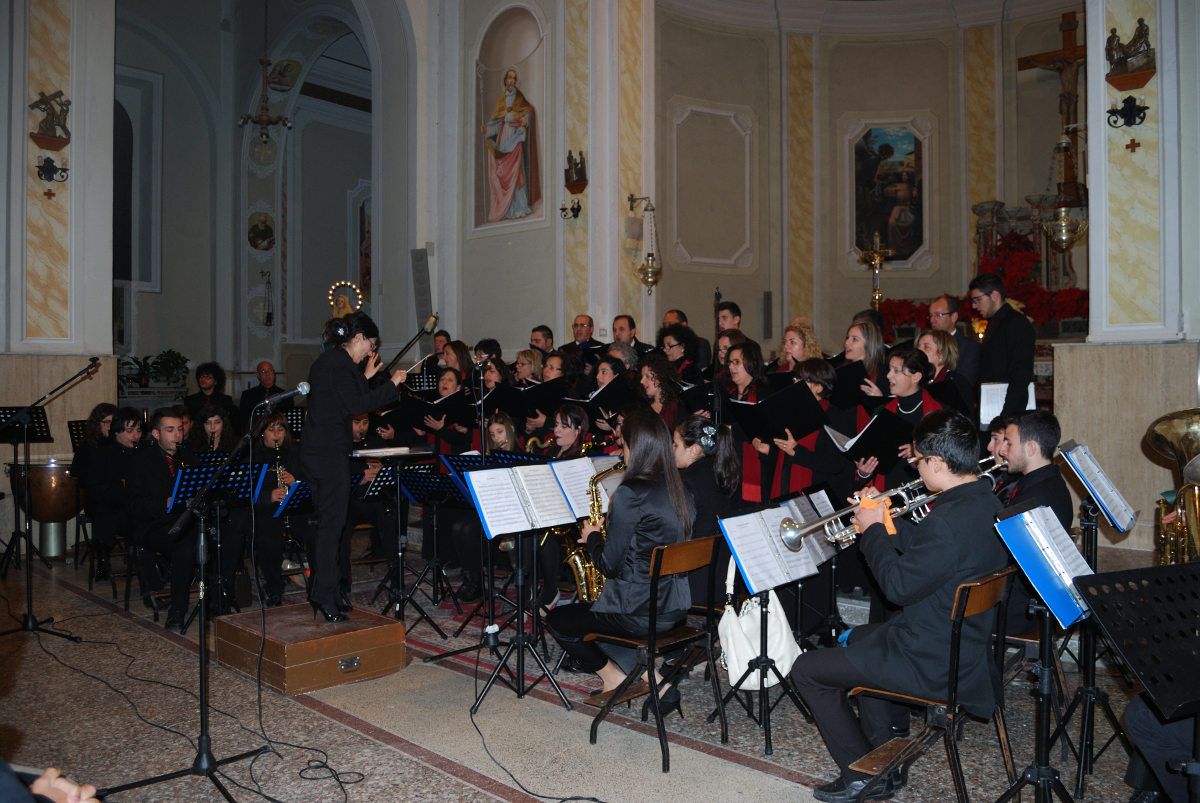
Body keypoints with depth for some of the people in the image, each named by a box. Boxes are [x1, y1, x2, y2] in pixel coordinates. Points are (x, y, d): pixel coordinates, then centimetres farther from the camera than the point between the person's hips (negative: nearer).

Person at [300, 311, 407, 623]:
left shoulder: (329, 360, 18)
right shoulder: (340, 363, -13)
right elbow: (357, 404, -19)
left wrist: (365, 376, 20)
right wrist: (392, 384, -12)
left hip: (316, 451, 11)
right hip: (329, 453, -11)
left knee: (324, 521, 16)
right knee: (332, 523, -7)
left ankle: (318, 594, 24)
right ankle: (326, 600, -3)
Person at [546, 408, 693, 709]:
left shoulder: (631, 493, -21)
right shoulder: (679, 489, 4)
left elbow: (609, 565, -17)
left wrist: (592, 537, 1)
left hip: (641, 613, -8)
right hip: (676, 607, 8)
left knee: (558, 619, 13)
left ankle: (614, 677, 12)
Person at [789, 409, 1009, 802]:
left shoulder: (948, 521, -32)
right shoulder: (985, 501, 0)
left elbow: (898, 586, -22)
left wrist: (873, 532, -10)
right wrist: (886, 524, 6)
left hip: (933, 664, -10)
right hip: (968, 642, 10)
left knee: (806, 670, 1)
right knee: (859, 638, 33)